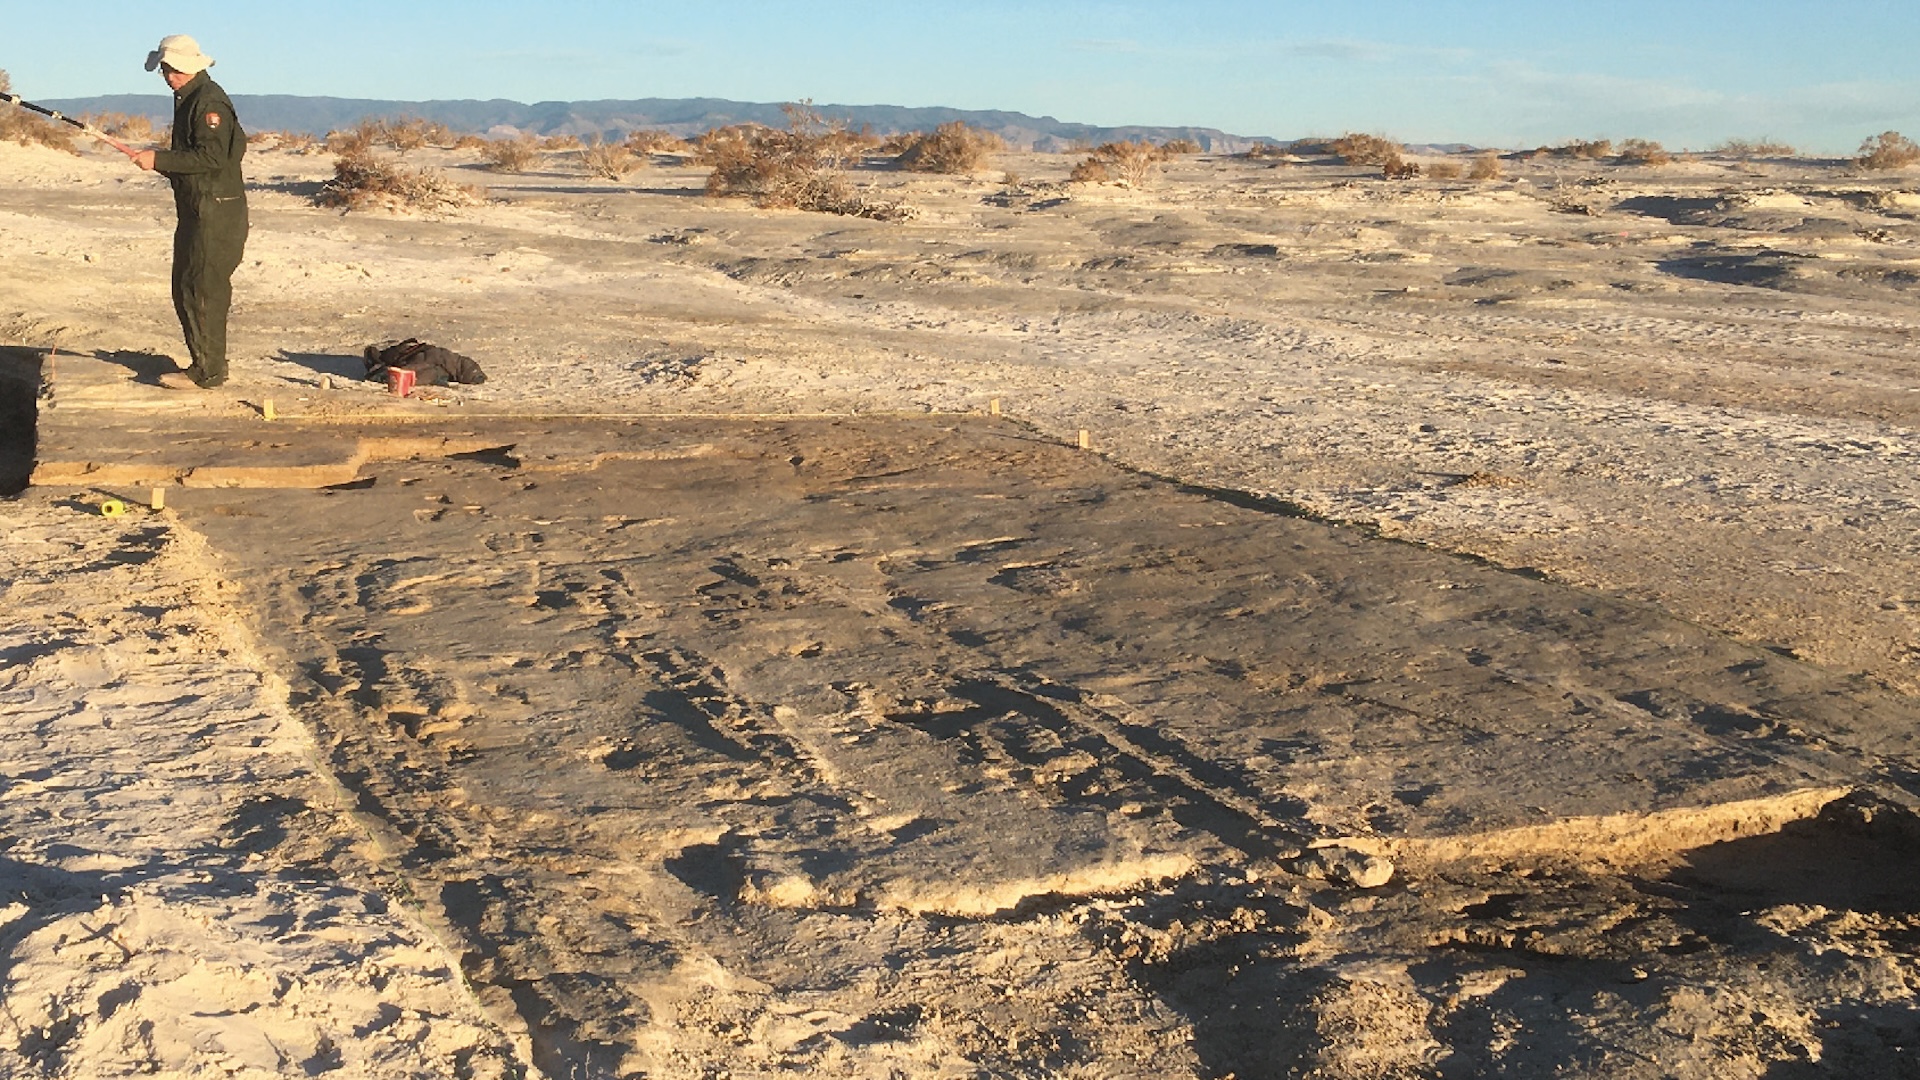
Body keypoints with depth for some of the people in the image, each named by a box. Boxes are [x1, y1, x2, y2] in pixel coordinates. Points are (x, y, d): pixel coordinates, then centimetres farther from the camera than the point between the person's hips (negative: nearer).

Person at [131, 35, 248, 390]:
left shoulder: (210, 101, -15)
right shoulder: (188, 98, 18)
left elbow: (212, 157, -24)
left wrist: (160, 160, -20)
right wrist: (161, 161, 10)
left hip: (216, 213, -11)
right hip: (195, 211, 11)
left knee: (203, 291, -9)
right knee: (185, 289, 13)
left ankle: (208, 371, -5)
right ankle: (204, 364, 20)